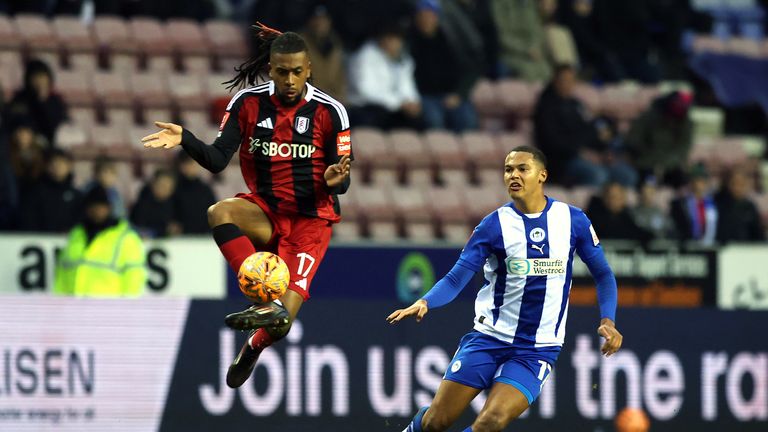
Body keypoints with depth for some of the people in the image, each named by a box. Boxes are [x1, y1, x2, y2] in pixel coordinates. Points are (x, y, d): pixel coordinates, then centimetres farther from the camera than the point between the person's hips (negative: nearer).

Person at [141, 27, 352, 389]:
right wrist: (185, 140, -23)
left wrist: (334, 180, -28)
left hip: (311, 217, -2)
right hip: (264, 210, 2)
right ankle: (269, 302, -39)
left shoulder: (329, 112, -8)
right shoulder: (248, 102, -4)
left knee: (280, 325, -15)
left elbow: (341, 183, -5)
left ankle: (253, 346, 24)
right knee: (219, 213, -35)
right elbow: (217, 160, -5)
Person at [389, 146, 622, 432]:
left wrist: (608, 320, -6)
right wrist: (424, 303, -26)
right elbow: (455, 279, -7)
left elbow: (603, 274, 10)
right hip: (490, 336, 0)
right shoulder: (494, 225, -4)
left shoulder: (573, 220, 0)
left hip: (537, 350, 0)